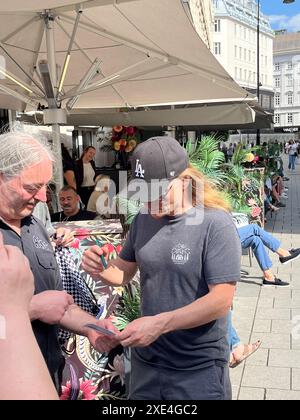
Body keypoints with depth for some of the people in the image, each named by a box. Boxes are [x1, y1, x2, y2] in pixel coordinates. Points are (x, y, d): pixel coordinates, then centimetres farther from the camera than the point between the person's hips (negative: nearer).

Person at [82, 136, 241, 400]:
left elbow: (221, 301, -21)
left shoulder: (216, 224, -17)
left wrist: (159, 324, -26)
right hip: (145, 359, 6)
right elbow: (124, 272, 12)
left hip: (199, 368, -5)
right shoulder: (144, 219, 1)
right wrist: (100, 270, -10)